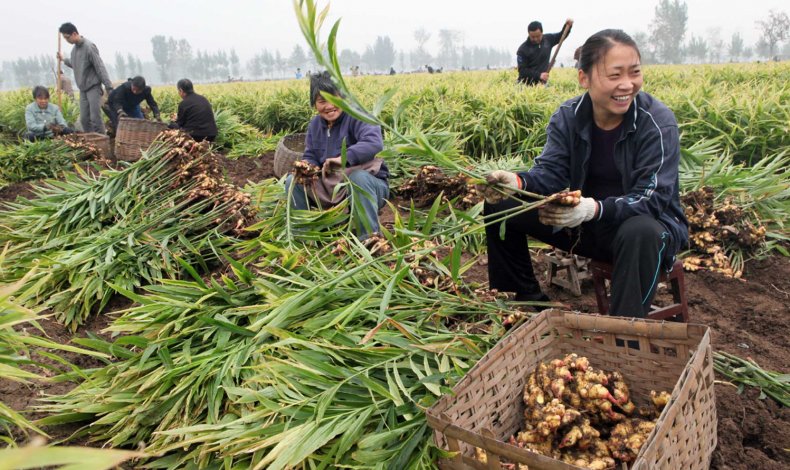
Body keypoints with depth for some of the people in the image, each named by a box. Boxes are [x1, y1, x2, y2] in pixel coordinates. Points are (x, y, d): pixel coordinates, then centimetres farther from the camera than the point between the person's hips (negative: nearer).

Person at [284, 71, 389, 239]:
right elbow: (311, 157, 9)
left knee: (358, 177, -40)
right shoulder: (314, 125, 9)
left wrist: (343, 158, -46)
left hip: (368, 185, -6)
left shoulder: (357, 117, -14)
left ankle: (370, 237, -33)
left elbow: (374, 143, -33)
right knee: (293, 181, -9)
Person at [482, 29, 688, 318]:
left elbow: (652, 199, -26)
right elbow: (551, 173, -15)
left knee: (640, 233, -42)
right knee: (499, 204, -5)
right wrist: (518, 182, -39)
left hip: (645, 223, -4)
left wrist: (595, 208, -44)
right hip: (581, 224, 5)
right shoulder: (567, 117, -6)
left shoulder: (658, 123, -19)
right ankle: (527, 298, 6)